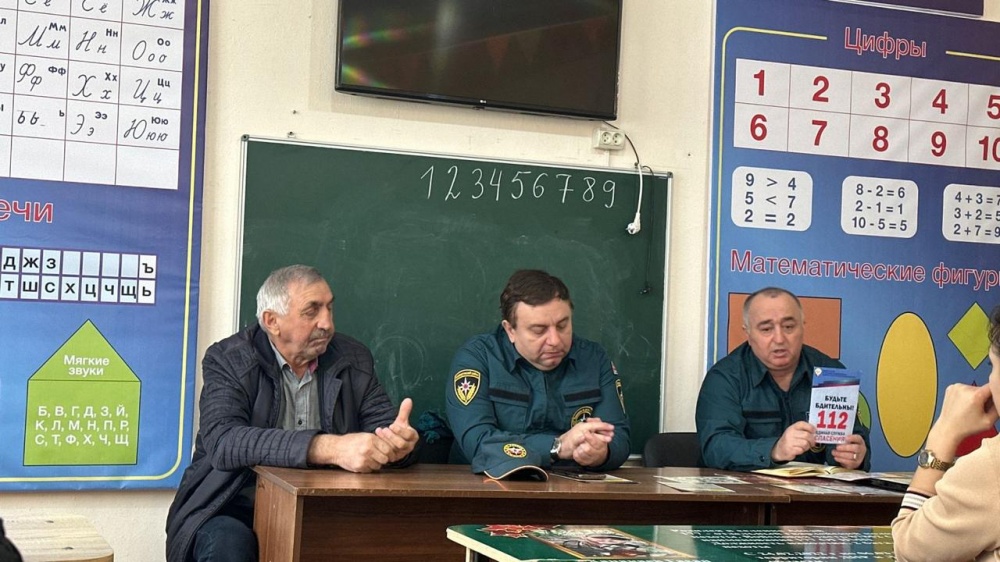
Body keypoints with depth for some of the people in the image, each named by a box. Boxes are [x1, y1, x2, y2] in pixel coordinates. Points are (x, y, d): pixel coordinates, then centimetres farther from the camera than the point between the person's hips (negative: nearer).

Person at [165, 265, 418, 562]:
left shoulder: (354, 359, 6)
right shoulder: (228, 359, -6)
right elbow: (222, 442, -22)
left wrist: (396, 441, -25)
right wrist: (329, 448, -34)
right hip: (239, 510, -3)